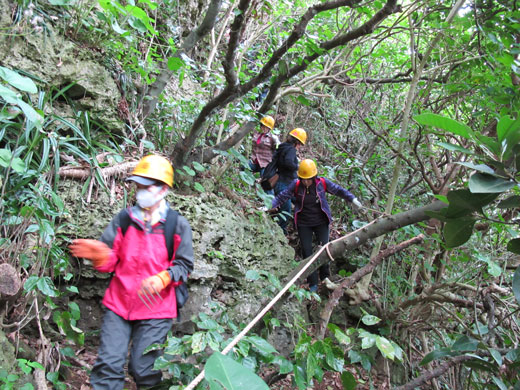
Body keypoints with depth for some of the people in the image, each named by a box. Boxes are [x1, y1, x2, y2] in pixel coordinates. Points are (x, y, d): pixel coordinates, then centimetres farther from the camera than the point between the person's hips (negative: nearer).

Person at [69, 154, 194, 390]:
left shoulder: (178, 226, 0)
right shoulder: (123, 220, 5)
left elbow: (184, 265, -1)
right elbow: (110, 262, 0)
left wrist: (162, 278, -19)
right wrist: (99, 255, -23)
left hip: (155, 309, -2)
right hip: (119, 304, 2)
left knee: (144, 370, 2)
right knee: (108, 365, -1)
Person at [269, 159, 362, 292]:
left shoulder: (322, 182, -11)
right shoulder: (296, 185, -13)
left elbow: (339, 190, 1)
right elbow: (281, 197, -11)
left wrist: (352, 199, -4)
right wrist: (269, 206, -23)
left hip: (321, 222, 0)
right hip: (303, 224, 0)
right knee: (306, 251, 2)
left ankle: (325, 278, 22)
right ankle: (313, 283, 14)